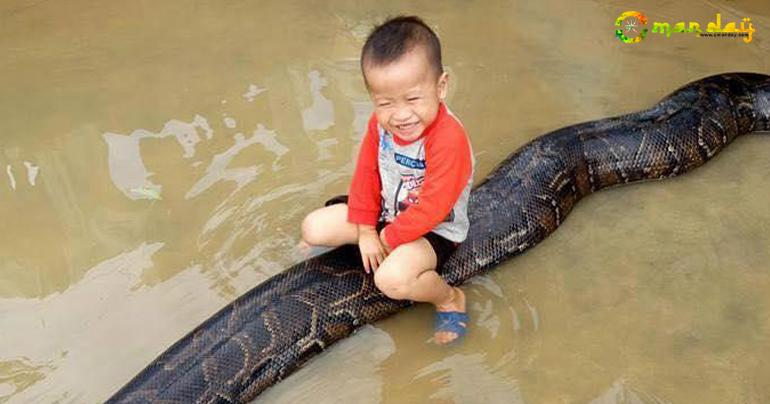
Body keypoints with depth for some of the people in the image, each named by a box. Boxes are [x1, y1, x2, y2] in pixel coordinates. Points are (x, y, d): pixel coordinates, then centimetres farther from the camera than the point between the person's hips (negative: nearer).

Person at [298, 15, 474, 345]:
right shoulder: (380, 124, -13)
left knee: (392, 278, -34)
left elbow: (431, 208, -31)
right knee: (313, 228, -6)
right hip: (387, 212, 6)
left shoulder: (449, 139, -35)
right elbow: (367, 173, -1)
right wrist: (365, 229, -5)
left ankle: (450, 299, -4)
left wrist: (389, 238, -19)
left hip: (433, 229, -6)